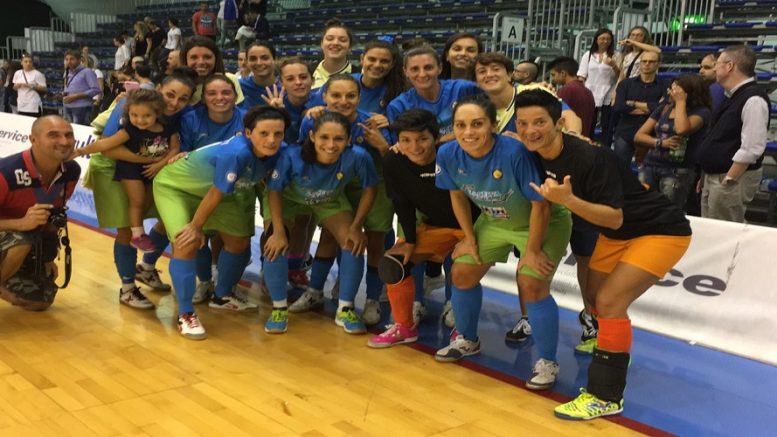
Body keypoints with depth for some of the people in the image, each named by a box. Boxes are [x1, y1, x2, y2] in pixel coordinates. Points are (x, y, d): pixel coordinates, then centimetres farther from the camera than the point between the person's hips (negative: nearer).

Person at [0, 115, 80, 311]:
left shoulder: (72, 171, -14)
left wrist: (48, 257, 10)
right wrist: (21, 223, -43)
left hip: (33, 240, 6)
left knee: (40, 302, 9)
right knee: (21, 245, -40)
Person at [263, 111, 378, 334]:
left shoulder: (358, 157, -36)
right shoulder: (292, 155, -39)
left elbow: (369, 189, -16)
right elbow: (274, 191, -21)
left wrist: (356, 227, -16)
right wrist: (278, 231, -24)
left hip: (331, 201, 1)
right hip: (289, 198, -1)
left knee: (355, 243, -14)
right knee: (274, 243, -21)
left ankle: (345, 309, 4)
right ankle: (279, 308, 0)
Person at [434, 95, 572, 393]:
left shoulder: (515, 152, -38)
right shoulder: (448, 154, -22)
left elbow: (541, 204, -27)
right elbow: (457, 195, -1)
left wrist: (532, 250, -20)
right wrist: (469, 237, 2)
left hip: (544, 222, -6)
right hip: (494, 221, 6)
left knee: (531, 285, -18)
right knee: (462, 273, 5)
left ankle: (547, 361, 3)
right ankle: (467, 340, 31)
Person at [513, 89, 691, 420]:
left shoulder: (591, 157, -30)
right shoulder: (539, 155, -9)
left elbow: (614, 218, -29)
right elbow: (545, 198, 9)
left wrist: (567, 199, -41)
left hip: (660, 231, -8)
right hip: (615, 234, 8)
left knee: (609, 301, -16)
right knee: (594, 296, 14)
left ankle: (606, 397, -3)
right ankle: (616, 350, 44)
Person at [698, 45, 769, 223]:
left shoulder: (753, 99, -19)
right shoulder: (732, 96, 12)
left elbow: (751, 149, -24)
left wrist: (728, 181, -21)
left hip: (731, 179, -10)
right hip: (713, 176, 10)